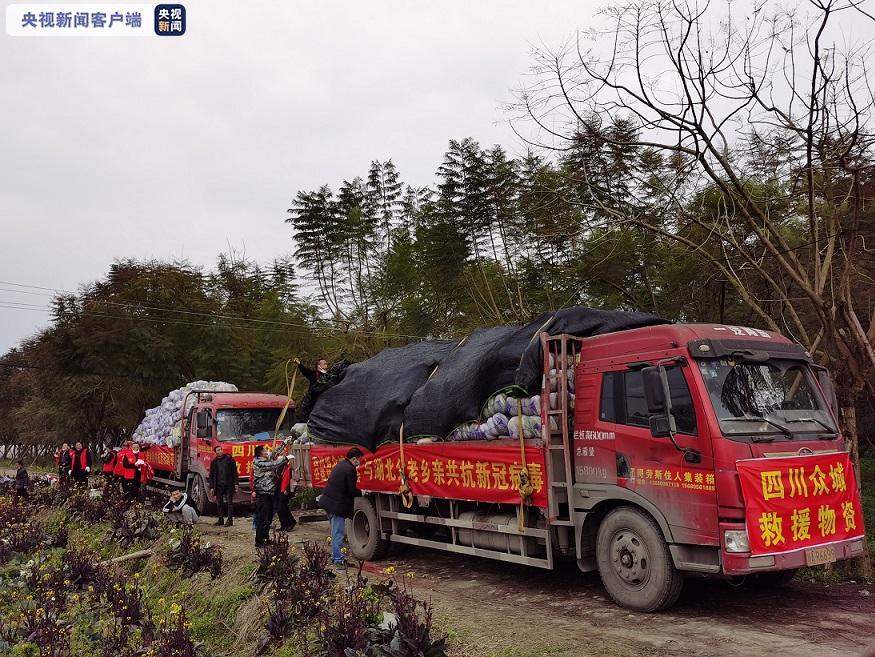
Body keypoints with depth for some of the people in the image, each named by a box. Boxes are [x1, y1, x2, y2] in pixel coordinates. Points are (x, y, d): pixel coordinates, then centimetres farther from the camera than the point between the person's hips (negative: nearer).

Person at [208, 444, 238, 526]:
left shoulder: (229, 459, 2)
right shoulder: (214, 462, 9)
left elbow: (234, 472, 1)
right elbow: (211, 476, 12)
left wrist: (236, 483, -4)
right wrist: (211, 487, 6)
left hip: (228, 485, -3)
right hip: (218, 485, 3)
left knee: (229, 502, -3)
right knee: (219, 503, 6)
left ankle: (230, 520, -1)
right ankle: (220, 519, 15)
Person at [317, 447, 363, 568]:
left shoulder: (340, 465, 13)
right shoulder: (350, 469, -16)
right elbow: (351, 491, -15)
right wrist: (362, 492, 3)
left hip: (328, 502, 10)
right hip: (337, 505, -10)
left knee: (336, 532, 18)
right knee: (338, 533, -4)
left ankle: (335, 557, 25)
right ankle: (338, 559, -1)